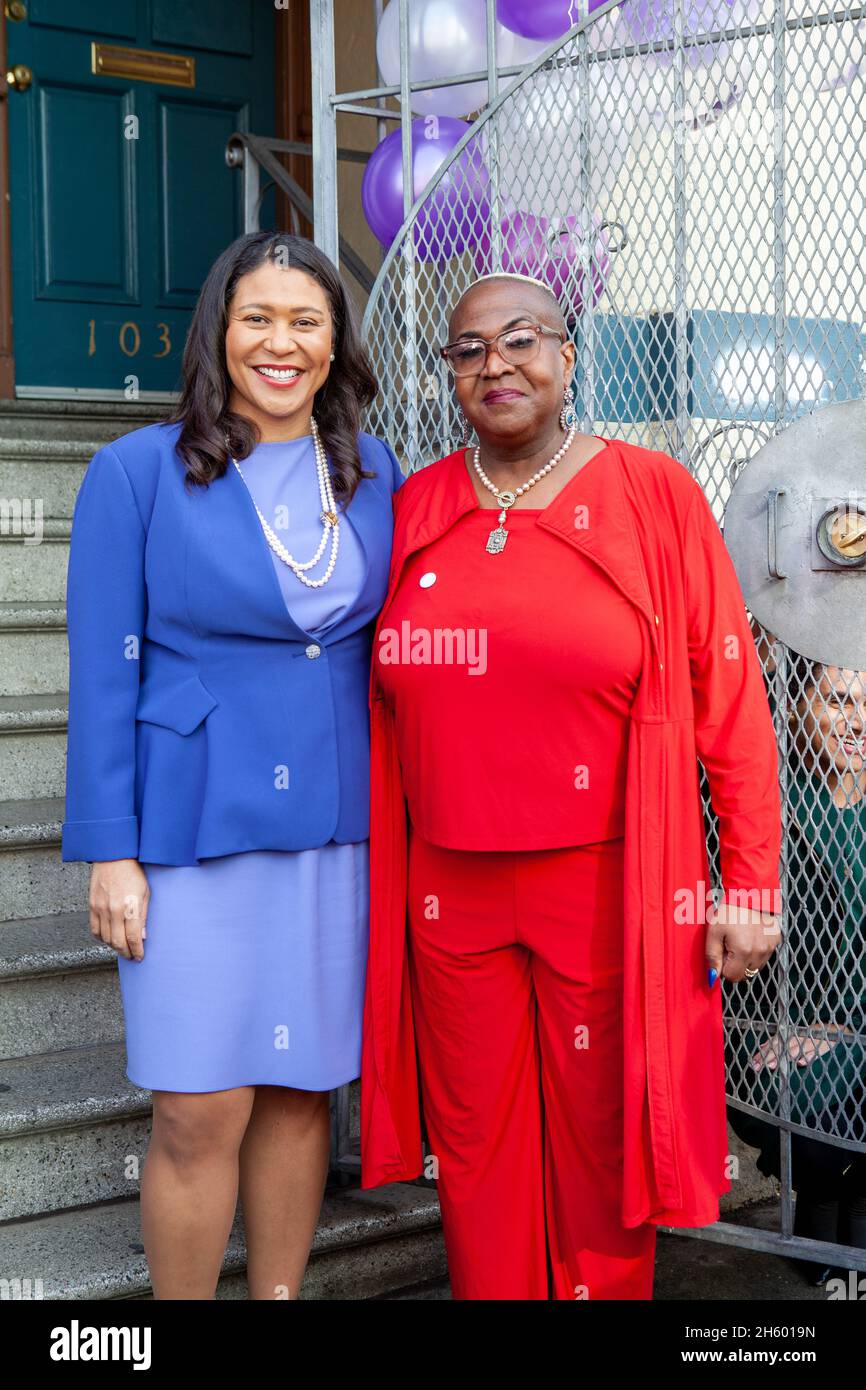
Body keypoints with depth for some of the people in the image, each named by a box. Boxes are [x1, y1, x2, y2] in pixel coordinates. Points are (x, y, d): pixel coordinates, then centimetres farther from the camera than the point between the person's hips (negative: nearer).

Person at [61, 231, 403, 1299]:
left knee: (304, 1089, 10)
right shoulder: (138, 473, -3)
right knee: (200, 1114, -2)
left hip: (339, 832, 4)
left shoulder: (376, 479, 7)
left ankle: (279, 1294, 26)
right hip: (195, 824, -3)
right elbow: (104, 671, -4)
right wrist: (111, 852, -8)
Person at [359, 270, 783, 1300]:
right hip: (449, 895, 3)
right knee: (475, 1144, 13)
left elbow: (729, 699, -5)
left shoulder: (653, 496, -4)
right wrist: (376, 878, 9)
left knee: (600, 1146, 7)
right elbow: (384, 709, 12)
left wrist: (752, 884, -8)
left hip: (609, 890, -3)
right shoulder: (412, 512, 6)